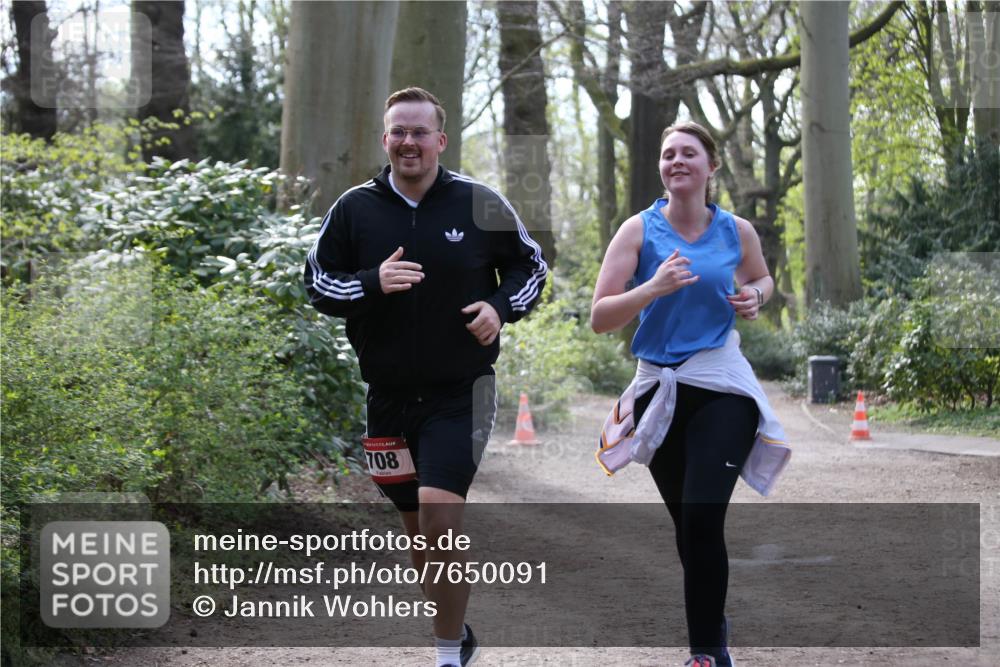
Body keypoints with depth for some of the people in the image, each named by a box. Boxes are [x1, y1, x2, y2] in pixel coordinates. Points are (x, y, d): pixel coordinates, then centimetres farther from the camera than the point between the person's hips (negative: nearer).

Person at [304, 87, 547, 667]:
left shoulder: (481, 203, -3)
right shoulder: (353, 209, 1)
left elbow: (531, 266, 9)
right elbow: (318, 282, 4)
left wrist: (501, 308, -10)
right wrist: (372, 284, -16)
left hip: (462, 394, -3)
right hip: (388, 396, 3)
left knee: (440, 514, -18)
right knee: (418, 525, 12)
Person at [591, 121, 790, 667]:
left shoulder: (736, 232, 2)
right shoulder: (640, 230, -4)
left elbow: (762, 280, 24)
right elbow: (599, 318, -10)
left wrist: (754, 298, 0)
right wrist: (655, 287, -25)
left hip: (722, 390, -1)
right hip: (659, 390, 1)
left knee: (703, 518, -17)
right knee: (688, 525, 11)